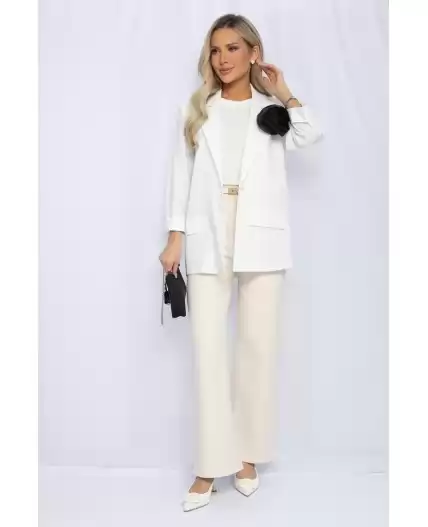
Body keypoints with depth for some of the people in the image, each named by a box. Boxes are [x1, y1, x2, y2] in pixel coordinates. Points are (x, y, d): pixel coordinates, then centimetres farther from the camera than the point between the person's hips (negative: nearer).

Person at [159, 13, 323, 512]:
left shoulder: (272, 109, 12)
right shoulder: (196, 109, 15)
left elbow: (311, 135, -9)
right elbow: (181, 173, 9)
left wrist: (283, 93, 1)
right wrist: (174, 237, 2)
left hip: (260, 238, 0)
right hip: (207, 238, 1)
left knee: (259, 346, 3)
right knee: (208, 348, -4)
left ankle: (248, 457, 17)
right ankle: (210, 467, 3)